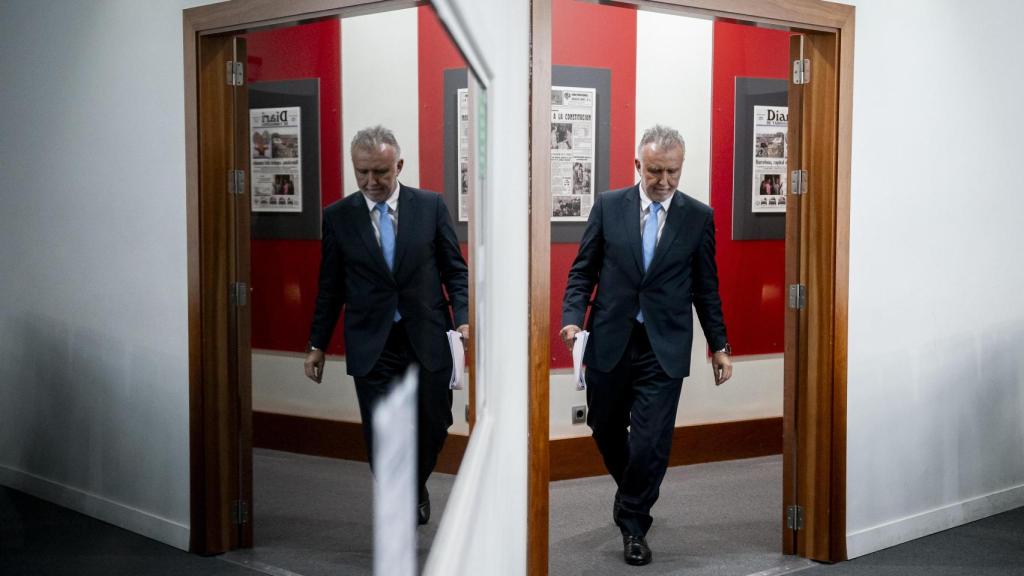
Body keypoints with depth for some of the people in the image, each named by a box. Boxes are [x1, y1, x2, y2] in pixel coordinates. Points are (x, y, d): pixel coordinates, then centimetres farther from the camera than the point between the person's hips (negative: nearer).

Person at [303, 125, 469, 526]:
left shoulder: (430, 206, 0)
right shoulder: (338, 216, 1)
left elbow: (455, 270, 4)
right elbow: (330, 287, 7)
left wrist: (462, 319, -9)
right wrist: (317, 345, 7)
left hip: (427, 339, 1)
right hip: (372, 345, 0)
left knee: (433, 429, 10)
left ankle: (415, 487, 40)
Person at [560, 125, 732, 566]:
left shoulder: (698, 216, 1)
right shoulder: (608, 206, 1)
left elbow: (706, 287, 7)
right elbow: (583, 270, 5)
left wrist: (719, 345, 7)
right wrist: (573, 318, -10)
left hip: (664, 348, -1)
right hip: (610, 342, 2)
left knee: (651, 440, -4)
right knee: (606, 430, 14)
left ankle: (633, 523, 16)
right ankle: (632, 493, 44)